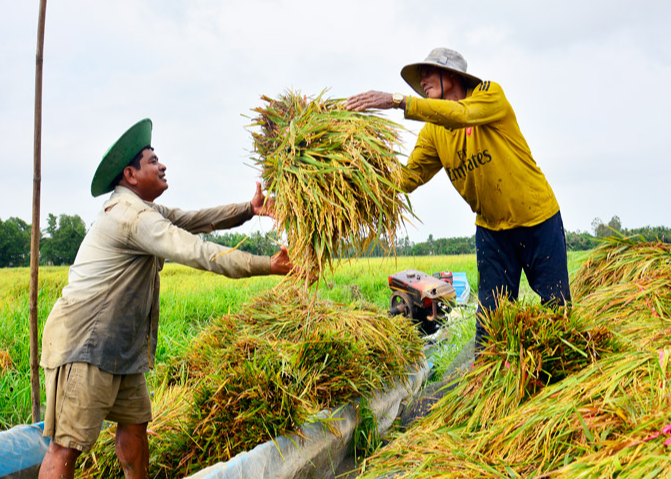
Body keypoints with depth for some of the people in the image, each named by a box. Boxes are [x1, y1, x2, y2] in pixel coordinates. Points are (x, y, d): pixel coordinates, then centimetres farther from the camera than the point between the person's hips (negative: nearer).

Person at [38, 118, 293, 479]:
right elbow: (199, 253, -22)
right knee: (67, 445, -8)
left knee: (134, 421, 15)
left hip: (119, 344, 10)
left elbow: (197, 220, 13)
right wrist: (268, 266, -19)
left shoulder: (142, 209, 16)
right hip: (85, 344, -10)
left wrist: (249, 209, 0)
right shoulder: (131, 215, -18)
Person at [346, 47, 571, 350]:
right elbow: (408, 177, -11)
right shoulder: (432, 132, 0)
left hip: (538, 218, -3)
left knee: (556, 306, 6)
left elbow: (460, 114, -34)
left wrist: (397, 101, -42)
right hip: (491, 228, 4)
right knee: (490, 314, 1)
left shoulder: (490, 95, -13)